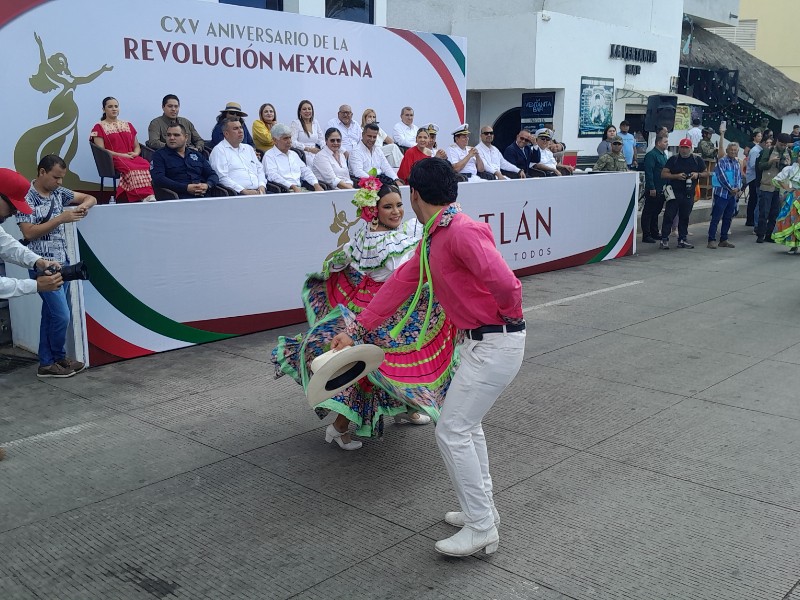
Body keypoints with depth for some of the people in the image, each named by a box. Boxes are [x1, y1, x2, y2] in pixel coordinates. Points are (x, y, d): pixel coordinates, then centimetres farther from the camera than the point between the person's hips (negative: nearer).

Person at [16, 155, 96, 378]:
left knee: (51, 314, 11)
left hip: (62, 263, 7)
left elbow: (90, 198, 16)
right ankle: (59, 358, 15)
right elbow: (28, 233, -18)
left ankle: (47, 363, 18)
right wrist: (61, 219, -21)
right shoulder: (27, 198, -12)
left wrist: (84, 205, -8)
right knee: (61, 315, -6)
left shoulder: (58, 192, 8)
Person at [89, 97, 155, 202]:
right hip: (113, 159, -4)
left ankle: (150, 196, -47)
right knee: (131, 168, -39)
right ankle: (146, 196, -50)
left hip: (132, 157, 4)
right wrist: (122, 155, -11)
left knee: (146, 165, -33)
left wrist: (136, 153, -1)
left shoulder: (128, 125, 26)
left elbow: (137, 146, 24)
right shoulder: (99, 127, 11)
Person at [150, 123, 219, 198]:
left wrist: (207, 185, -6)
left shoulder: (197, 154, 23)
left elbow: (213, 175, 20)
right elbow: (158, 179, -6)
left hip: (203, 196, 4)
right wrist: (186, 188, -15)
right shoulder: (159, 155, 11)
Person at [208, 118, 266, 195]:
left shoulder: (248, 148, 25)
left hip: (258, 192, 6)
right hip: (238, 194, -6)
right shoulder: (219, 150, 3)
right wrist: (244, 191, -16)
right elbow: (222, 178, -8)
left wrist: (262, 186, 3)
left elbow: (260, 169, 24)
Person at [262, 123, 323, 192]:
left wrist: (316, 185, 1)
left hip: (301, 189, 6)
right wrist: (293, 187, -23)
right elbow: (273, 175, -12)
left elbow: (305, 171, 20)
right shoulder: (269, 155, 2)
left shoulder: (293, 154, 24)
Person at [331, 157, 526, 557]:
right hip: (477, 342, 10)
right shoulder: (431, 240, 10)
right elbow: (400, 284, 14)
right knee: (466, 424, 21)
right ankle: (482, 507, 36)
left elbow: (504, 282, -32)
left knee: (452, 432, -4)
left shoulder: (461, 232, -22)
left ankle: (482, 529, 9)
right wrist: (356, 330, 15)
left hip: (497, 343, -10)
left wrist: (510, 315, -10)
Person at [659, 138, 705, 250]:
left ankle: (682, 239, 17)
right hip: (674, 193, -3)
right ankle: (664, 239, -4)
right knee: (669, 216, -6)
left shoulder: (697, 160, 9)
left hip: (689, 194, 3)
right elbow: (663, 174, -2)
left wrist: (697, 174, -5)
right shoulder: (673, 159, 2)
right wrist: (676, 176, -15)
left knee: (684, 217, 9)